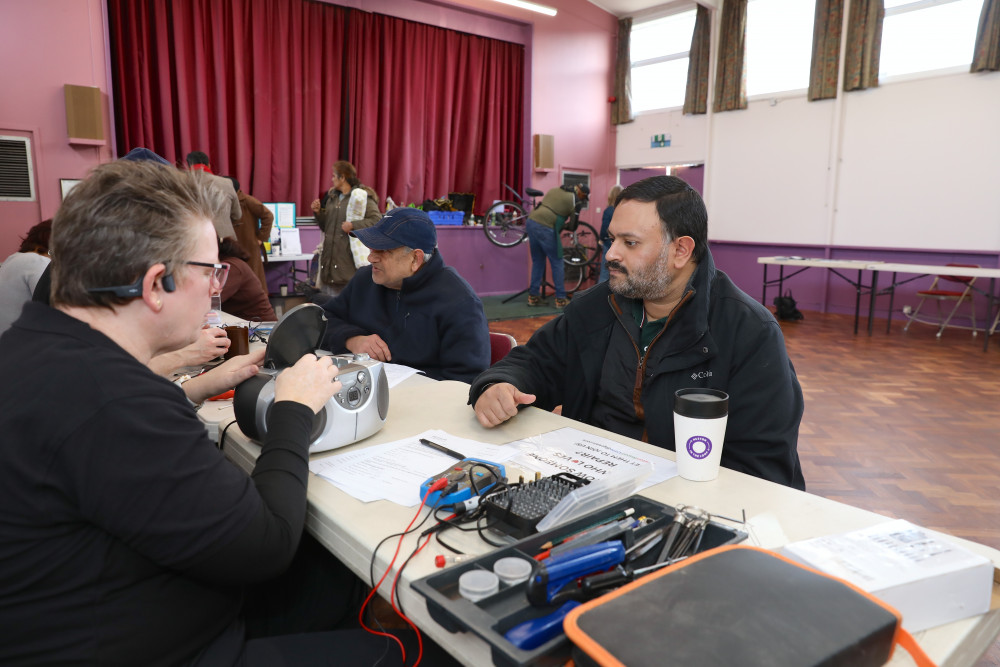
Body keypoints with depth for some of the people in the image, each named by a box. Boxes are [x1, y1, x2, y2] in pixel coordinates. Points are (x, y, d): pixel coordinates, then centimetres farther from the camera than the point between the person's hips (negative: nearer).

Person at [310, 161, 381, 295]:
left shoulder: (362, 196, -4)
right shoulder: (331, 196, 18)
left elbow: (377, 220, -15)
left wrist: (353, 225, -20)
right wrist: (318, 212, 7)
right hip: (329, 256, 7)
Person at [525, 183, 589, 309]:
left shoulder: (555, 190, 21)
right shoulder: (575, 200, 2)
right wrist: (562, 227, 25)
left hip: (531, 221, 7)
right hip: (546, 228, -7)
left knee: (537, 262, 18)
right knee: (557, 263, 6)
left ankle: (533, 296, 21)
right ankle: (561, 299, 9)